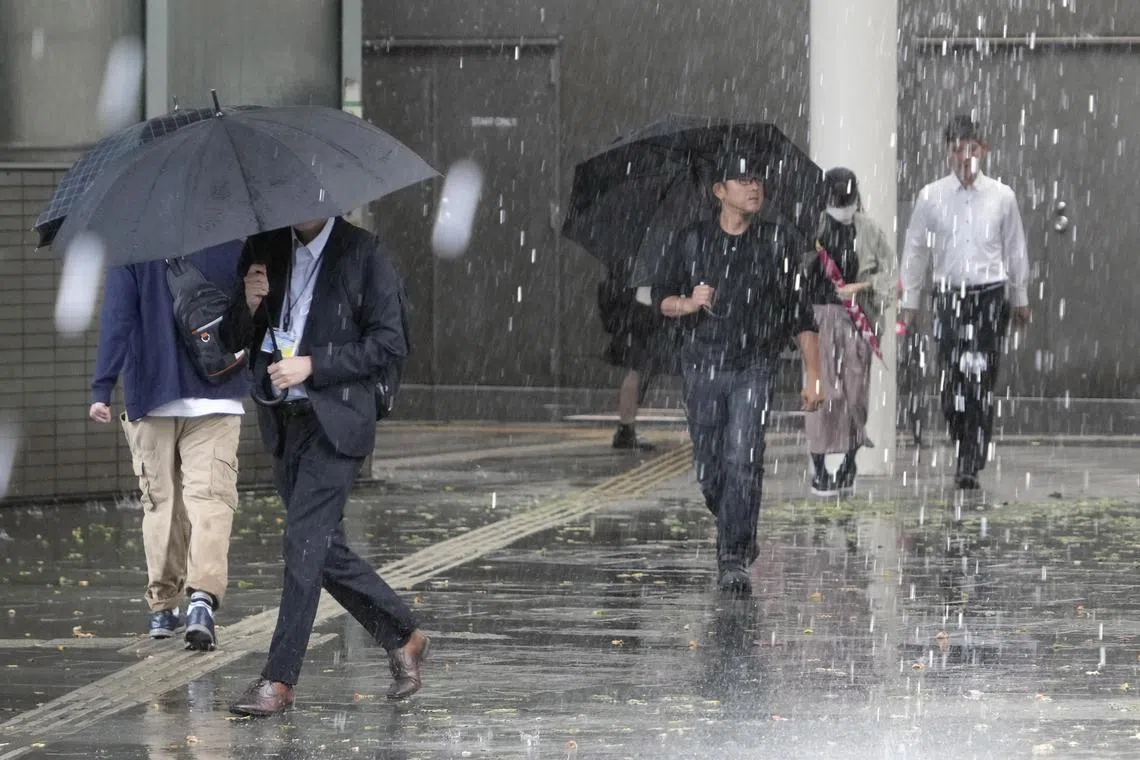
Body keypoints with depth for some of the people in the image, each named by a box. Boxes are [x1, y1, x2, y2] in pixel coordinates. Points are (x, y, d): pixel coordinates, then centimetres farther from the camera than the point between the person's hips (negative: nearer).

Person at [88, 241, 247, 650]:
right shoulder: (232, 243, 0)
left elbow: (116, 320, -8)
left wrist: (102, 389, -8)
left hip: (151, 399, 1)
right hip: (215, 400, -1)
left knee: (160, 502, 13)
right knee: (210, 498, -5)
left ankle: (163, 606, 19)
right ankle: (203, 597, -25)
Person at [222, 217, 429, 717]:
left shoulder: (362, 253, -4)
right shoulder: (265, 249, 10)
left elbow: (388, 342, -8)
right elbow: (234, 340, 14)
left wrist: (312, 365, -16)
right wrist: (250, 305, -8)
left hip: (336, 420, -6)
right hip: (283, 422, 6)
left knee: (303, 544, -12)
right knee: (324, 550, 10)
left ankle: (279, 679, -9)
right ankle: (404, 638, 26)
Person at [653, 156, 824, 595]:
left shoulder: (781, 243, 2)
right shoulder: (692, 241, 6)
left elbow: (802, 315, 5)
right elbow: (662, 298, 11)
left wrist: (813, 375, 1)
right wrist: (688, 303, -13)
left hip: (755, 366, -2)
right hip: (702, 363, 2)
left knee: (743, 461, -16)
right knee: (708, 468, 6)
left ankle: (733, 562, -16)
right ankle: (740, 536, 32)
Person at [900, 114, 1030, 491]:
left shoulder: (1001, 196, 4)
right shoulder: (931, 197, 4)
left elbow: (1015, 249, 14)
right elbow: (915, 250, 11)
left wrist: (1020, 299, 18)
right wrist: (909, 301, 12)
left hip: (990, 294, -1)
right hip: (949, 296, 1)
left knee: (981, 384, -7)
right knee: (952, 384, -1)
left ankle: (970, 466, -7)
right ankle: (966, 452, 21)